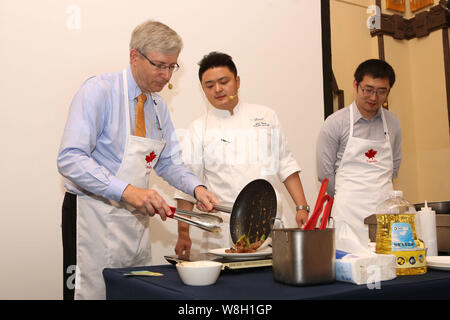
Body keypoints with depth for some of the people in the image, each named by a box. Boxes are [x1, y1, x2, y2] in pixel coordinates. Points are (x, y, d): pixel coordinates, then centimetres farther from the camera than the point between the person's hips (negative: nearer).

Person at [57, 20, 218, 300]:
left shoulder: (158, 105, 8)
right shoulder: (99, 91, -14)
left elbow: (168, 162, 14)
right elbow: (70, 159, -23)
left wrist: (196, 188, -5)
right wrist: (127, 190, -33)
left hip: (136, 216, 7)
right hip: (94, 217, -7)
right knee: (93, 292, 0)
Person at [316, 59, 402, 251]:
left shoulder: (392, 123, 10)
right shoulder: (336, 123, -4)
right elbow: (325, 172, -1)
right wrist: (347, 197, 7)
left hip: (384, 206, 4)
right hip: (350, 212, -4)